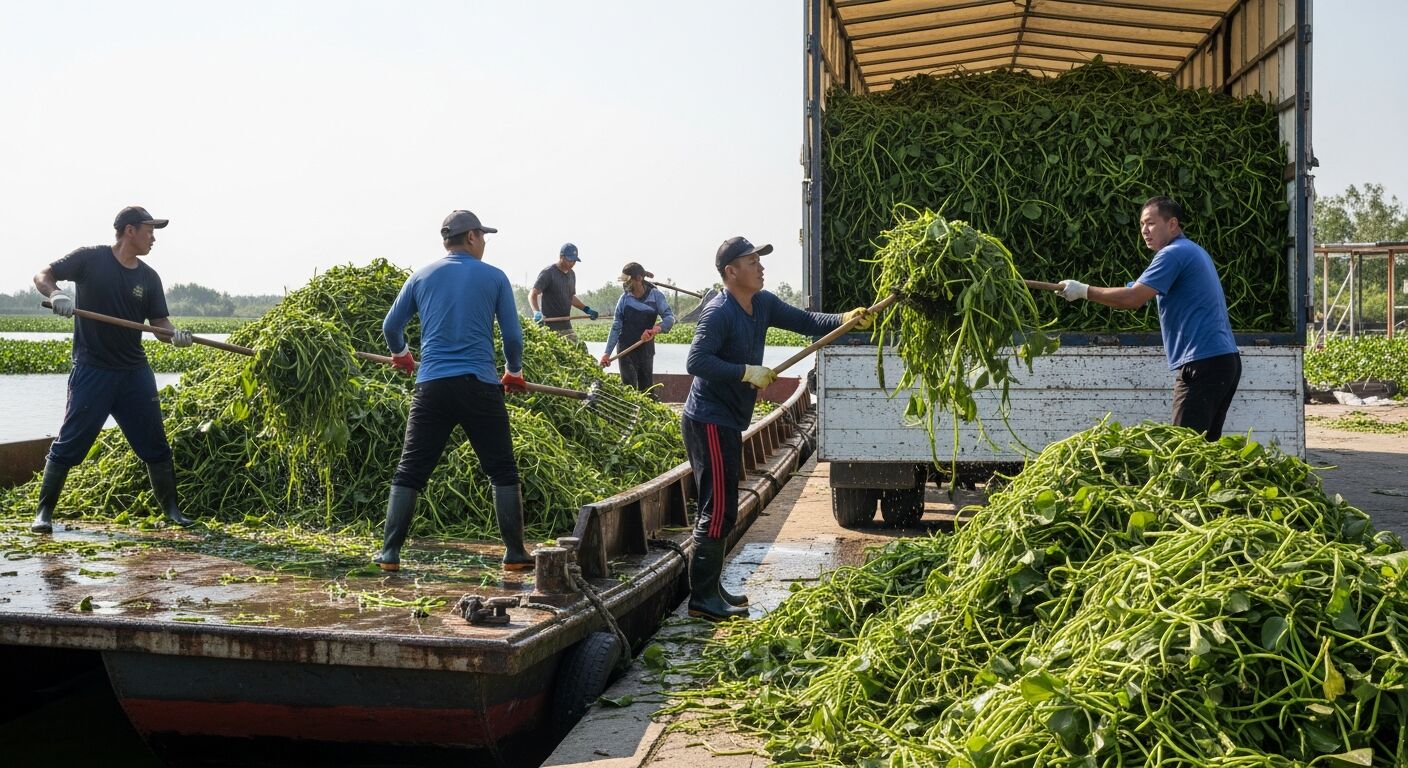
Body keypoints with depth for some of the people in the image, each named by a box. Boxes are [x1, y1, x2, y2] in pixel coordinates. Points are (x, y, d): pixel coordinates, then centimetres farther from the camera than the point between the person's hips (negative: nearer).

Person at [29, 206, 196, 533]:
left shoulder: (148, 277, 7)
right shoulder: (90, 259, -3)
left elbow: (159, 321, 6)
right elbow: (42, 276, -4)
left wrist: (174, 333, -17)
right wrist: (55, 293, -26)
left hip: (135, 372, 4)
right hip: (92, 371, -4)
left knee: (156, 445, 6)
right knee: (68, 444, -1)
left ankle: (171, 508, 17)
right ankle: (44, 512, 10)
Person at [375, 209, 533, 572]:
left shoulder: (422, 276, 10)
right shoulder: (494, 277, 4)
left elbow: (391, 327, 14)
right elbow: (513, 336, 4)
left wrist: (400, 355, 36)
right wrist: (514, 373, 22)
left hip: (431, 388, 2)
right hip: (480, 386, -2)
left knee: (409, 472, 8)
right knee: (503, 472, 8)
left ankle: (389, 553, 8)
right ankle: (515, 554, 9)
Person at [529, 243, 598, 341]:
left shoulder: (571, 274, 17)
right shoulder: (548, 273, -7)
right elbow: (532, 294, -13)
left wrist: (586, 309, 17)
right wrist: (536, 312, -30)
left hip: (566, 326, 7)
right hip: (550, 326, -7)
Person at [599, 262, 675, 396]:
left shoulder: (655, 295, -6)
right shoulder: (625, 298, -4)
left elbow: (670, 317, -15)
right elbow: (616, 327, -3)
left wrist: (657, 327, -37)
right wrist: (607, 353, -10)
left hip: (647, 348, 1)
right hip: (627, 349, -1)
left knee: (647, 389, 10)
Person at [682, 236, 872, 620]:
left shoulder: (762, 304, 7)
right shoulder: (719, 312, -19)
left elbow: (805, 320, 9)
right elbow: (696, 361, -27)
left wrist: (845, 319, -7)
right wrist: (747, 372, -27)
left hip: (728, 423, 10)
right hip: (709, 423, -10)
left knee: (722, 509, 15)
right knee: (718, 510, -8)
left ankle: (710, 589, 25)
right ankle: (702, 598, -1)